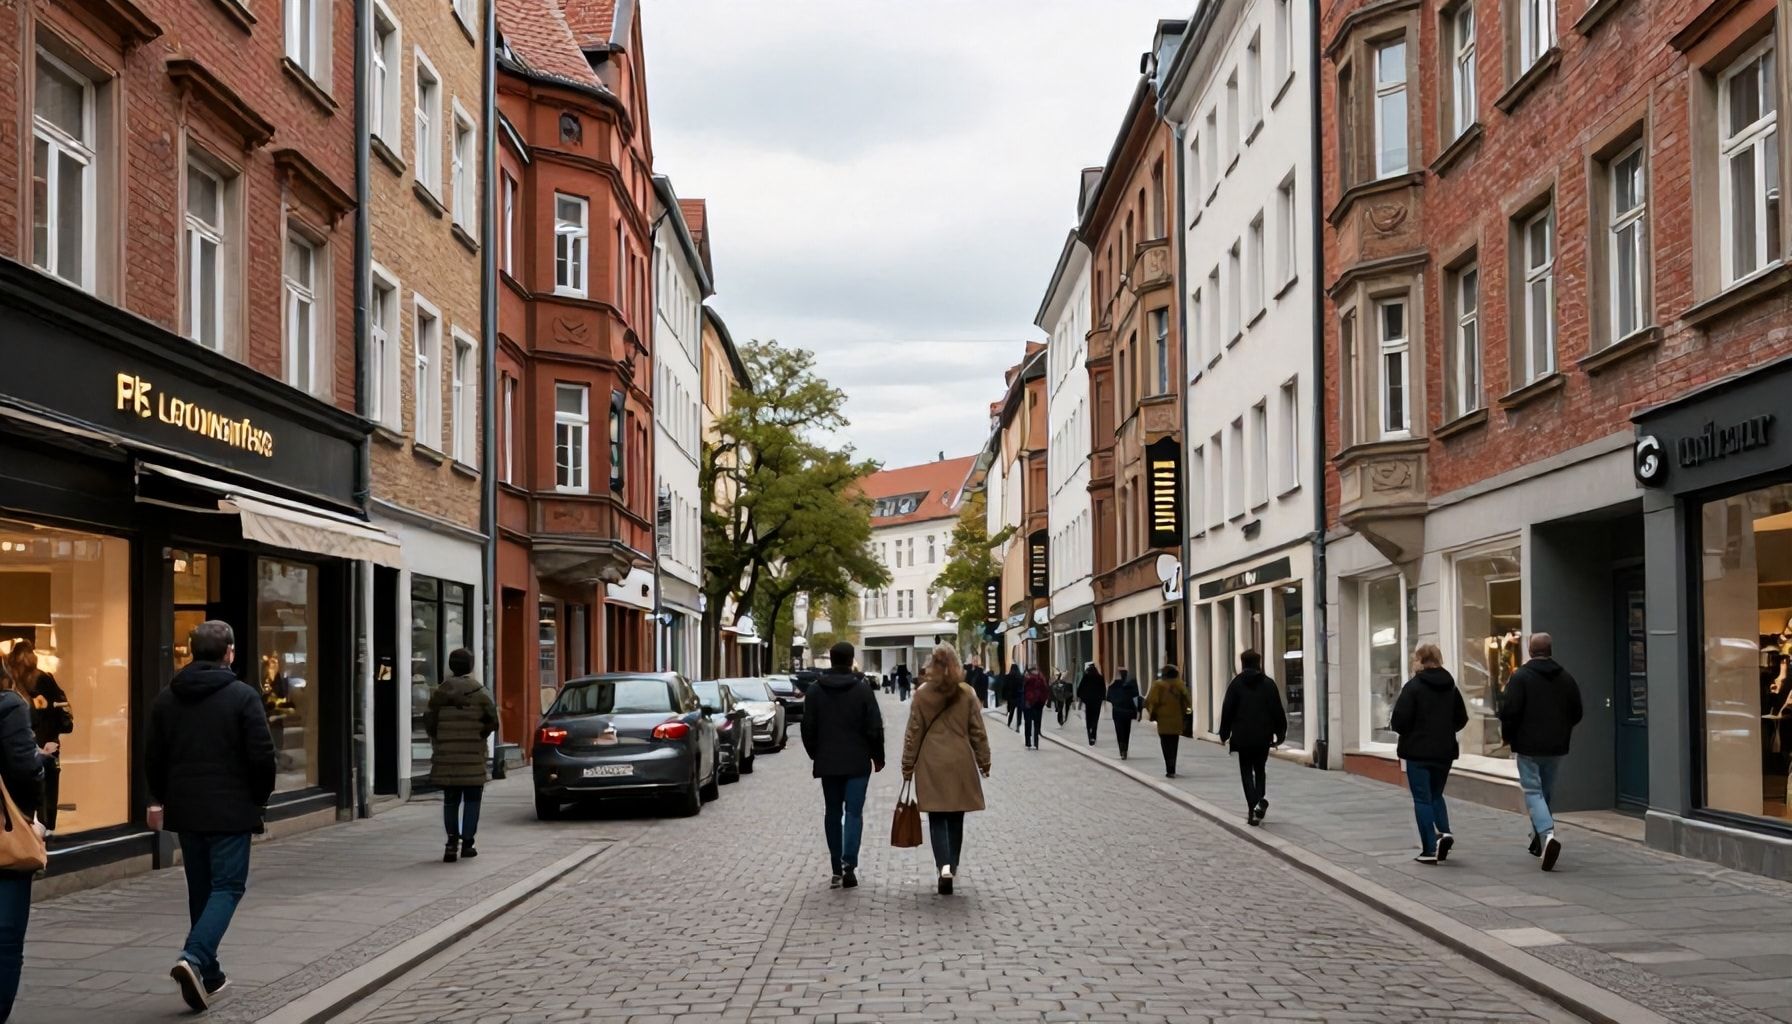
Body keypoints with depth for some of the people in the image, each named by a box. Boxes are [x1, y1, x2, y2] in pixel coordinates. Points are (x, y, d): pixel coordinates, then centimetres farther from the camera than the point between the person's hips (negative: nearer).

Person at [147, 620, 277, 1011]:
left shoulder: (166, 699, 6)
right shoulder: (243, 696, -9)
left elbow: (153, 759, 9)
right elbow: (262, 756, -12)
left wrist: (166, 800, 22)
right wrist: (259, 799, 4)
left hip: (185, 810, 5)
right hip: (230, 811, -5)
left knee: (200, 889, 16)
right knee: (227, 886, -1)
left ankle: (207, 973, 19)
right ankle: (194, 958, -21)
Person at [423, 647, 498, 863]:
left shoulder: (440, 693, 1)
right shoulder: (481, 693, -4)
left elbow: (429, 722, -1)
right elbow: (492, 722, -7)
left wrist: (438, 743, 14)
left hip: (446, 756, 2)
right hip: (473, 756, -2)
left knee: (450, 800, 11)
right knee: (471, 800, 8)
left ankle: (452, 841, 0)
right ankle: (467, 843, 5)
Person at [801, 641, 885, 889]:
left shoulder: (815, 691, 1)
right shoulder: (862, 689, -7)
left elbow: (808, 729, 5)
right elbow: (874, 728, -6)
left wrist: (815, 754, 18)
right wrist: (878, 756, 7)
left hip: (827, 763, 3)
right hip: (857, 762, -2)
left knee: (832, 812, 10)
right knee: (854, 812, -1)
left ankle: (837, 868, 10)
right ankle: (849, 862, -18)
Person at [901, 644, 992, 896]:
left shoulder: (922, 694, -4)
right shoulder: (967, 693, -1)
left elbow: (913, 733, -1)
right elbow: (977, 731, 3)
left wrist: (908, 765, 7)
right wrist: (984, 761, 13)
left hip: (931, 764, -1)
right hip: (960, 763, 1)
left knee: (937, 817, 2)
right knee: (956, 817, 13)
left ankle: (944, 865, -15)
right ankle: (952, 864, 19)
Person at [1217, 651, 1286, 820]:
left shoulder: (1236, 683, -2)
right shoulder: (1268, 683, 3)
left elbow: (1227, 710, -3)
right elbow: (1278, 710, 3)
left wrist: (1224, 733, 5)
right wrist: (1280, 733, 11)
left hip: (1243, 736, -2)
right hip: (1263, 736, 2)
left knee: (1246, 772, 4)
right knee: (1260, 769, 18)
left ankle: (1252, 808, -11)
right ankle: (1261, 802, 2)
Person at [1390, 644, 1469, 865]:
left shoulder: (1413, 686, -13)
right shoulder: (1450, 687, 6)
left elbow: (1400, 719, -17)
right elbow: (1462, 719, 10)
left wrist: (1394, 725, 4)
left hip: (1418, 750, -5)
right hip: (1445, 751, 5)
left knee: (1422, 799, 1)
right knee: (1436, 795, 21)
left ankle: (1430, 849, -2)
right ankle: (1444, 832, -2)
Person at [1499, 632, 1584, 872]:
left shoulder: (1520, 677, -10)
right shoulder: (1567, 678, 7)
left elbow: (1509, 711, -14)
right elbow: (1576, 714, 10)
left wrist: (1509, 738, 2)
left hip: (1528, 746, -5)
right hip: (1557, 747, 5)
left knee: (1533, 791, -3)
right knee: (1547, 791, 18)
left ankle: (1547, 834, -25)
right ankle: (1539, 840, 27)